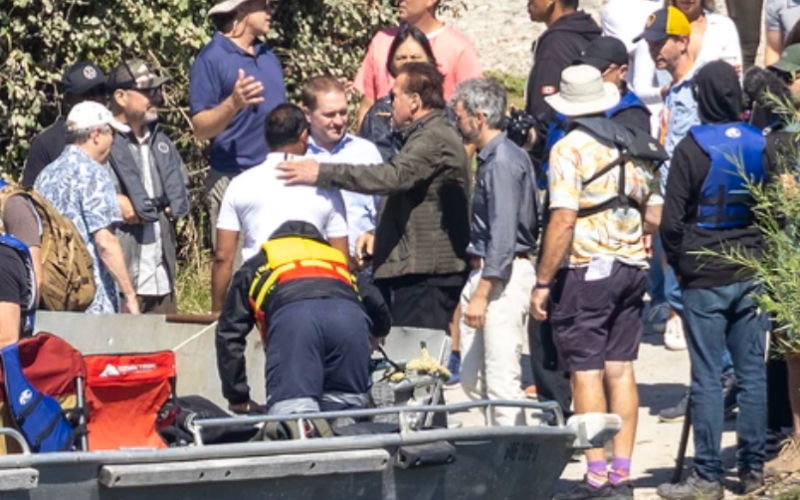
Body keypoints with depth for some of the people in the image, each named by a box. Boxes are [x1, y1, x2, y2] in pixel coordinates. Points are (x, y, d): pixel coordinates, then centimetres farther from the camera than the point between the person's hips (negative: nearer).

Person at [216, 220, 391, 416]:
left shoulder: (255, 267, 40)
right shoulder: (336, 259, 46)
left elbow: (229, 335, 32)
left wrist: (238, 399, 36)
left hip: (292, 317, -2)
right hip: (351, 317, 2)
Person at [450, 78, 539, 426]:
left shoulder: (502, 162, -16)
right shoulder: (492, 158, 15)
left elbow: (503, 234, -21)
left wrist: (482, 293, -22)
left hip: (504, 275, -10)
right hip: (485, 271, 10)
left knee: (501, 378, -9)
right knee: (472, 378, 12)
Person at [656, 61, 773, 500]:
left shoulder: (692, 149, -11)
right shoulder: (761, 147, 2)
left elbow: (672, 221, -10)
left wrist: (679, 262, 7)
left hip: (704, 279, -4)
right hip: (751, 278, 4)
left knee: (707, 377, -2)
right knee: (752, 374, 9)